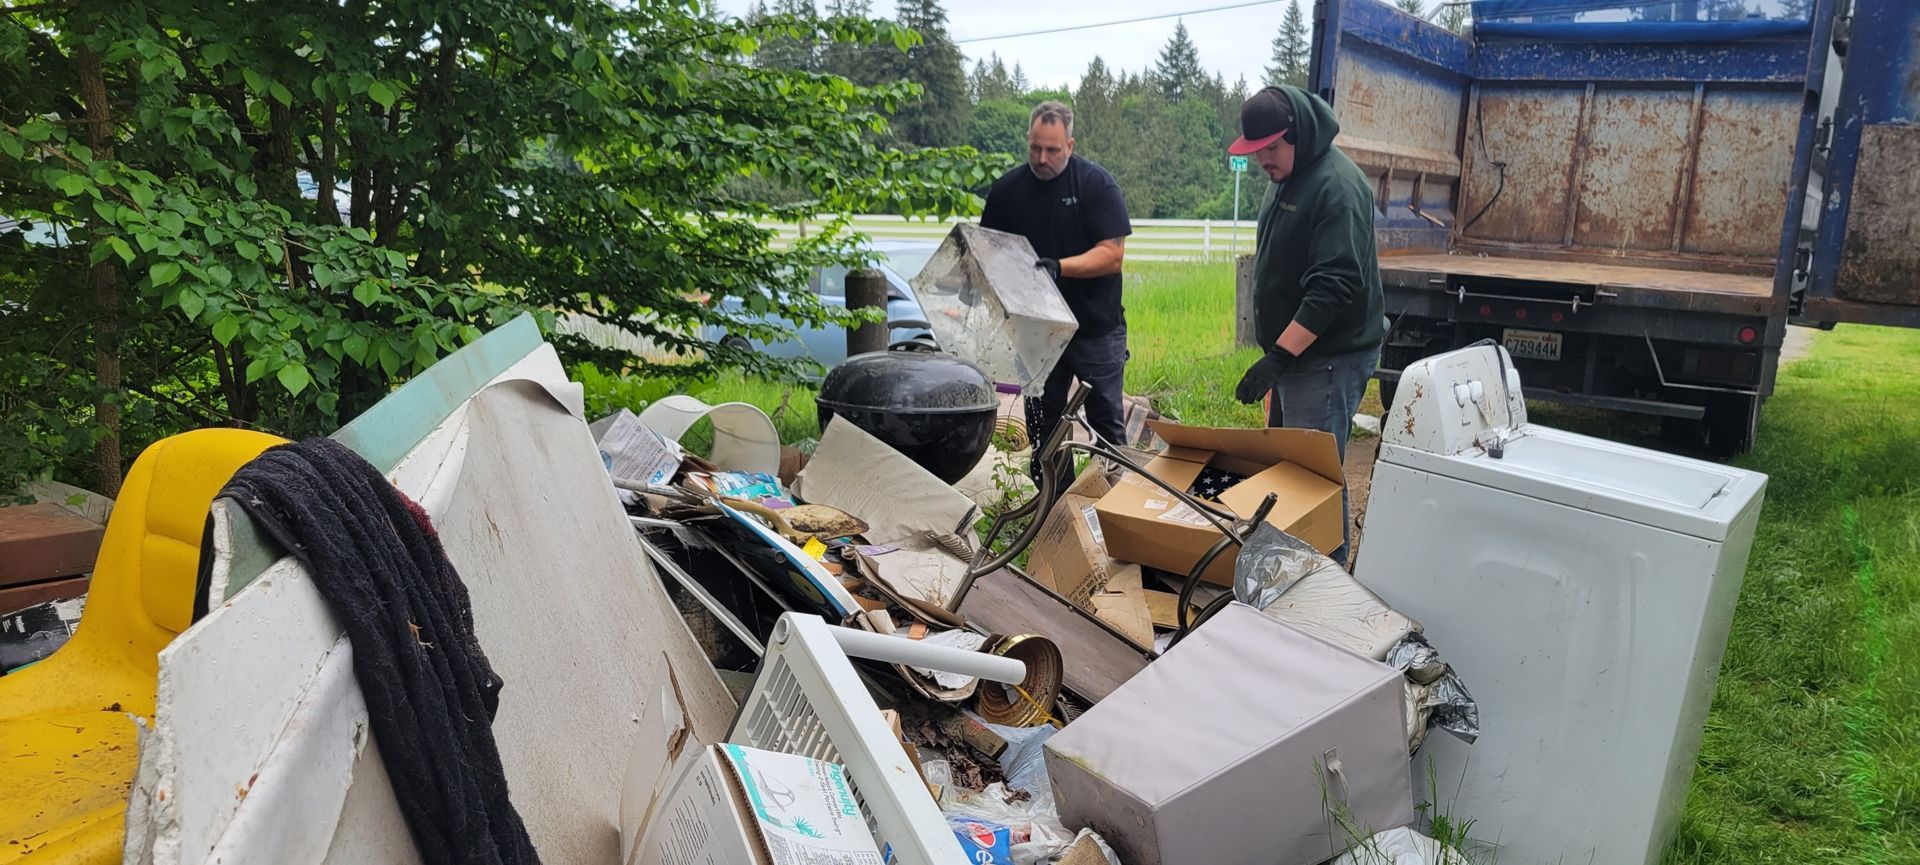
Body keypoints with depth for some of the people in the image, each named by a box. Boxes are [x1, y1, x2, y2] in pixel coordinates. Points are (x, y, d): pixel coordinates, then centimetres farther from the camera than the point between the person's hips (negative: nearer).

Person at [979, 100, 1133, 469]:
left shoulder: (1096, 184, -7)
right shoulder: (1007, 189, 3)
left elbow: (1112, 255, -13)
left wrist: (1059, 267, -26)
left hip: (1097, 328, -3)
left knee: (1107, 425, 2)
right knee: (1041, 428, 11)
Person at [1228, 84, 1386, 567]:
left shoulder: (1336, 186, -17)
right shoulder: (1287, 179, 14)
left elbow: (1334, 287, -25)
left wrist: (1278, 355, -27)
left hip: (1327, 360, -10)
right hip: (1291, 352, 10)